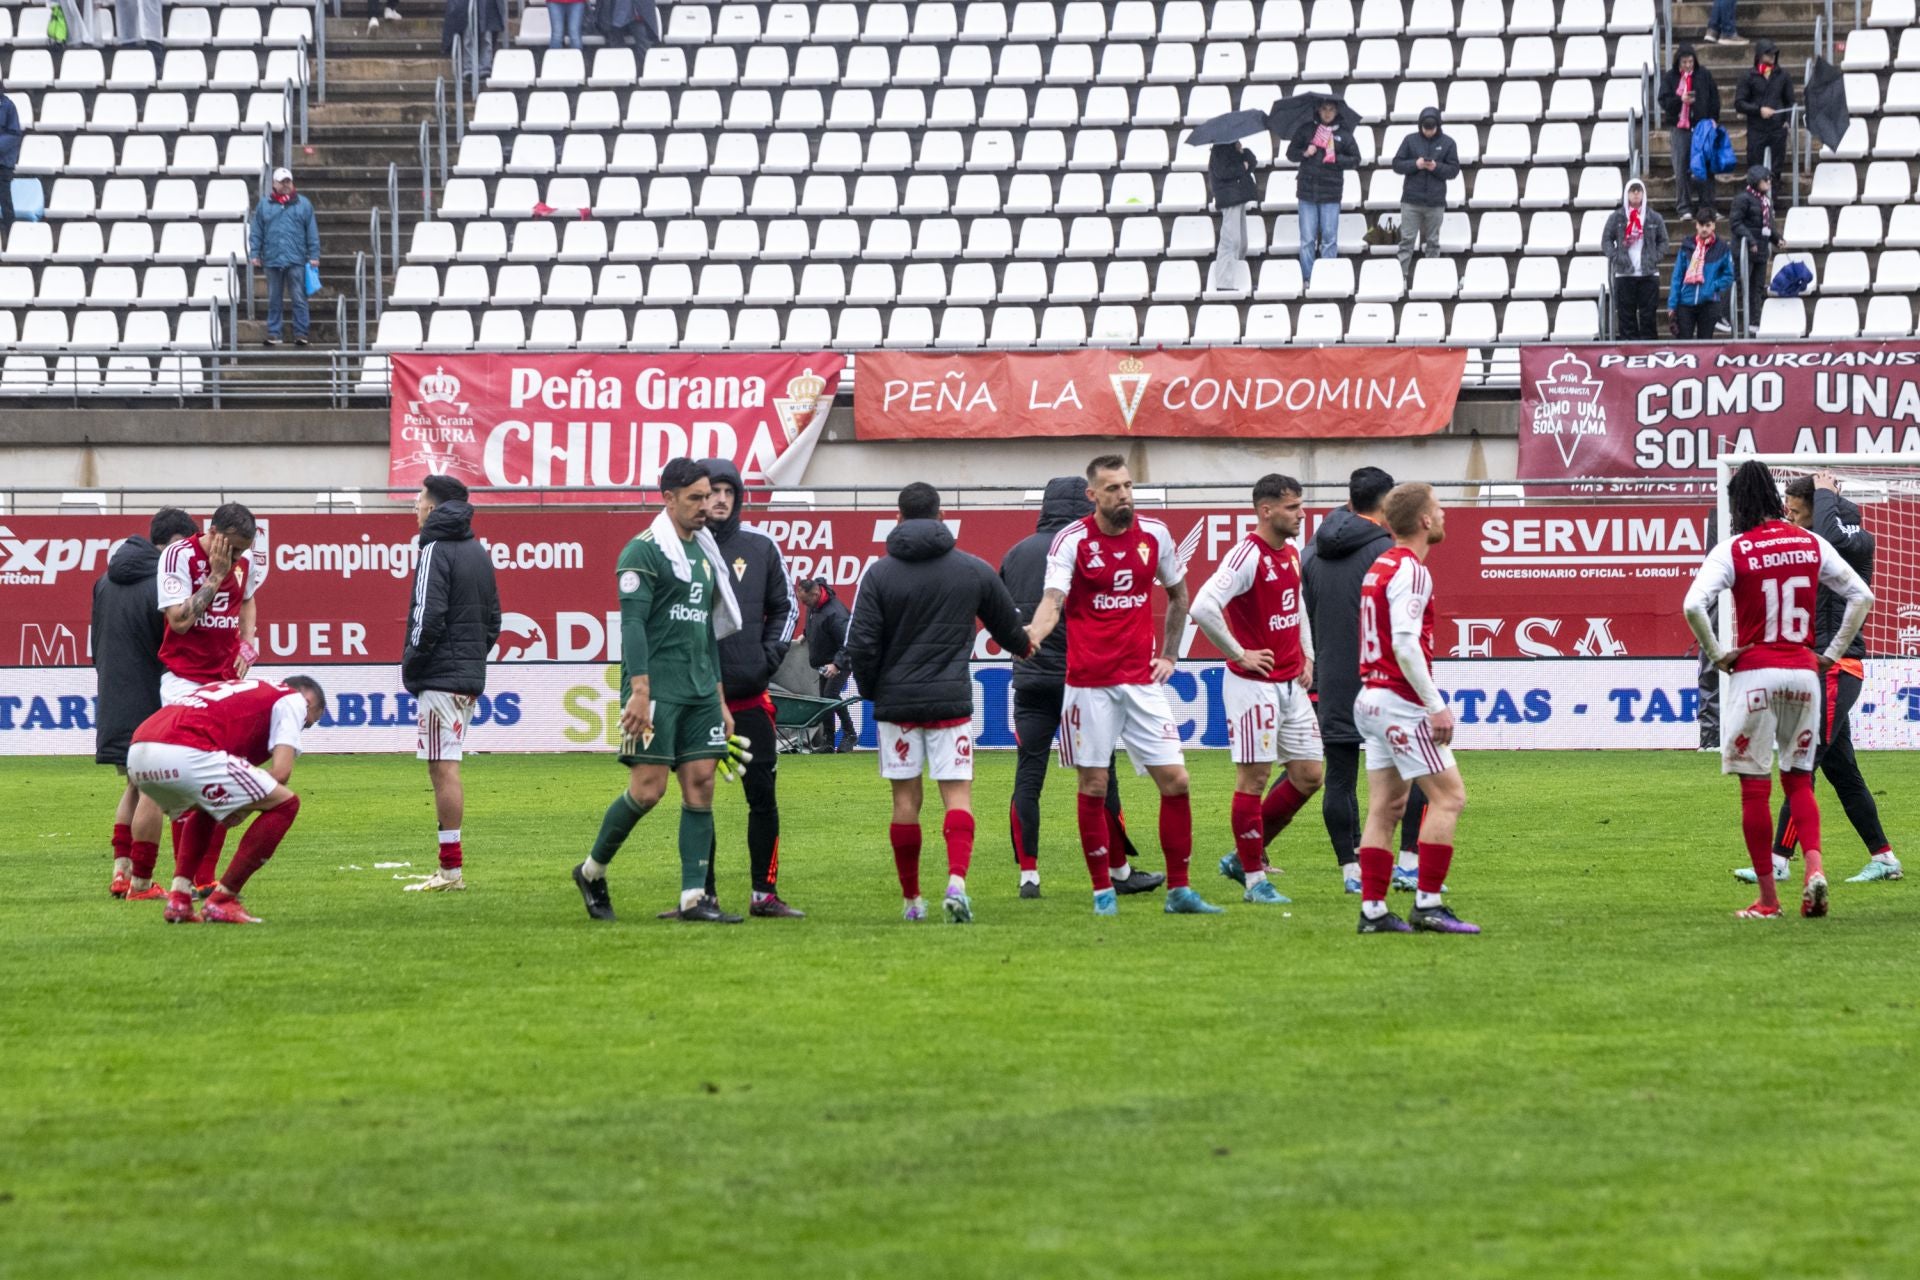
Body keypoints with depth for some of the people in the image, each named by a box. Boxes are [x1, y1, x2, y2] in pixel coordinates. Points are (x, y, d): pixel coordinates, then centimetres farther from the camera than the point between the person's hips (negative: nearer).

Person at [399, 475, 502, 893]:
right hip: (470, 677, 9)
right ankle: (450, 867, 13)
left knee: (443, 768, -8)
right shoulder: (478, 552, 16)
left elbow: (428, 618, -19)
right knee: (447, 768, 13)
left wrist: (411, 665, -8)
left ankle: (452, 868, -9)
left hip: (440, 680, -9)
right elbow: (492, 618, 19)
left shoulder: (436, 551, -11)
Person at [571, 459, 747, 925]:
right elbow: (632, 624, -14)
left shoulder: (703, 555, 18)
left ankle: (694, 898, -2)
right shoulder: (644, 552, -6)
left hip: (699, 692, 7)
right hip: (656, 689, -7)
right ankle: (592, 871, 11)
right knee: (648, 788, -9)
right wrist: (639, 691, -22)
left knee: (700, 786, 0)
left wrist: (720, 701, 20)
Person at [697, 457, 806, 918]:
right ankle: (702, 893, 10)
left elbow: (785, 607, 16)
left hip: (750, 694, 2)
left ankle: (765, 892, 7)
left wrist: (771, 655, 2)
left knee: (762, 794, 0)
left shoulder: (761, 547, 8)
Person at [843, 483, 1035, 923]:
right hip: (951, 700, 0)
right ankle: (957, 881, -23)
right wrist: (1024, 647, 40)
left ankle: (911, 898, 14)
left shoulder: (878, 573, -2)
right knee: (957, 793, -1)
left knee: (905, 800, 9)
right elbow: (1010, 630, 16)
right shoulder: (975, 570, 2)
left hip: (896, 701, 0)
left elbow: (860, 644, -6)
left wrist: (871, 689, 12)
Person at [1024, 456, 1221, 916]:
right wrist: (1032, 634, -40)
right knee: (1093, 785, 1)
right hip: (1090, 683, -3)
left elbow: (1178, 595, 21)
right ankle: (1103, 891, 11)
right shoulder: (1072, 541, -8)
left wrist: (1168, 654, 14)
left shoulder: (1155, 536, 4)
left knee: (1174, 779, -2)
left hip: (1142, 680, 3)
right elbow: (1053, 601, -19)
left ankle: (1178, 891, 7)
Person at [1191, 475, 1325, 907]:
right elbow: (1203, 608, -27)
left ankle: (1245, 855, 19)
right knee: (1254, 777, -3)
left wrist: (1306, 656, 16)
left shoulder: (1292, 554, 10)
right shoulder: (1247, 556, -17)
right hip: (1254, 685, -9)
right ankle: (1255, 879, 3)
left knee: (1308, 776, 8)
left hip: (1291, 685, 9)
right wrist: (1239, 654, -18)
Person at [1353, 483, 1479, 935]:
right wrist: (1436, 706, -20)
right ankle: (1428, 904, -8)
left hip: (1372, 698, 9)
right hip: (1402, 702, -9)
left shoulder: (1381, 566, 14)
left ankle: (1372, 909, 5)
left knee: (1386, 806, 8)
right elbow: (1406, 645, -23)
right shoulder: (1410, 570, -14)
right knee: (1448, 796, -6)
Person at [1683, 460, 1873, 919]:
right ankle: (1814, 866, -11)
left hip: (1754, 672, -4)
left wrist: (1716, 654, -7)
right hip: (1803, 672, 4)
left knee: (1754, 787, 4)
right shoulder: (1811, 545, 5)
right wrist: (1832, 654, 9)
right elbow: (1862, 595, 5)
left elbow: (1693, 605, -20)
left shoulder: (1733, 550, -7)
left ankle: (1768, 899, 4)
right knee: (1798, 780, 14)